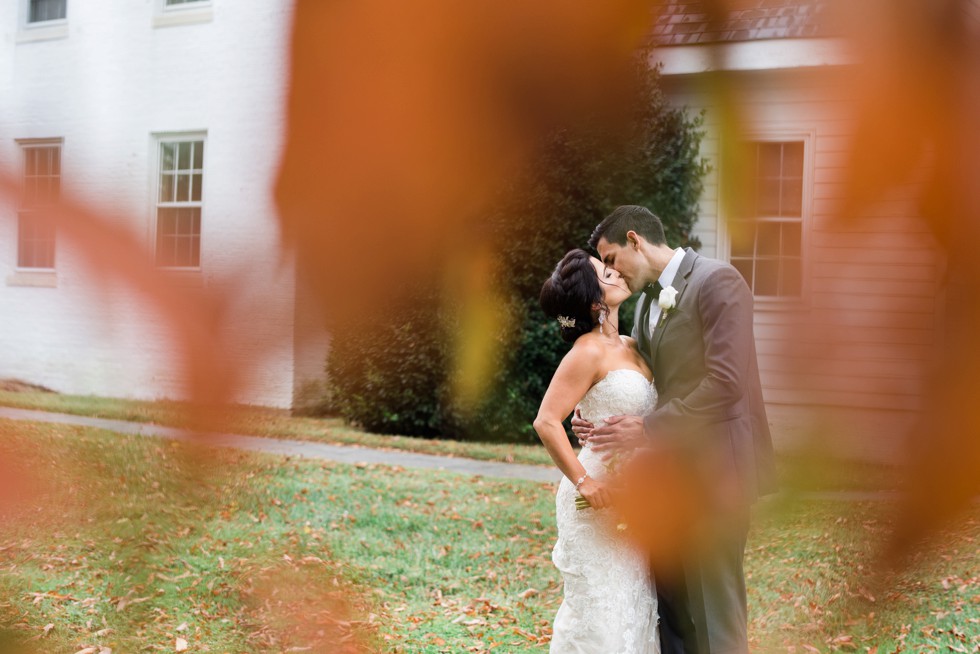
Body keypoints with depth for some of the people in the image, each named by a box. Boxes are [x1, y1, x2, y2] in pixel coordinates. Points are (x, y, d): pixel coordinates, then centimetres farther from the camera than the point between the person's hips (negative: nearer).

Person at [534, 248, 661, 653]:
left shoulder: (629, 347, 10)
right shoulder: (589, 351, -14)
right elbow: (546, 422, -19)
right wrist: (583, 482, -19)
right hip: (599, 498, -8)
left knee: (632, 603, 13)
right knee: (601, 607, -1)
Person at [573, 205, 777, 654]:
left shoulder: (717, 281, -10)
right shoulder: (647, 302, 17)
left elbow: (725, 382, -20)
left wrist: (649, 428, -18)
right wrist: (602, 421, 0)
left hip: (712, 466, -8)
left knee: (711, 610, -3)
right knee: (669, 605, 12)